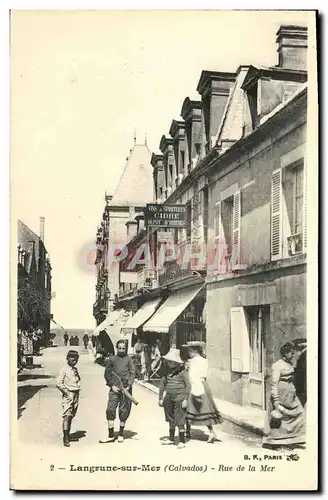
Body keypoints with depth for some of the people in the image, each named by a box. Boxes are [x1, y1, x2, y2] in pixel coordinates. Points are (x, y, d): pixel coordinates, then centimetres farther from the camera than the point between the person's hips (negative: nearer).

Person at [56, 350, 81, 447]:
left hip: (76, 395, 7)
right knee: (67, 416, -11)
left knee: (71, 416, 11)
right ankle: (66, 439, -13)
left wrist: (77, 392, 10)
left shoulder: (75, 369, 14)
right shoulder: (64, 370, -7)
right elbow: (59, 383, -12)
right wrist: (67, 393, -16)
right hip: (68, 395, -7)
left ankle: (67, 435, 21)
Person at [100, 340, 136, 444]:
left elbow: (132, 373, 3)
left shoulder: (128, 359, 8)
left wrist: (129, 385, -9)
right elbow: (107, 373, 8)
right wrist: (112, 385, -4)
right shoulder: (111, 359, 9)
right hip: (114, 389, 0)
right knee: (110, 410, -7)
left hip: (126, 389, 0)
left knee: (124, 412, 4)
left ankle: (121, 434, 20)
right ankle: (111, 435, 0)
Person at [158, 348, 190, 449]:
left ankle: (182, 440, 7)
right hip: (169, 397, 6)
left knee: (179, 420, -4)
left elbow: (188, 385, -7)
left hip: (179, 397, -6)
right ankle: (171, 438, 30)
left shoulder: (182, 371, -9)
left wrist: (186, 399, -11)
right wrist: (160, 398, 12)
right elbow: (162, 384, 14)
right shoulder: (167, 371, 6)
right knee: (171, 419, 16)